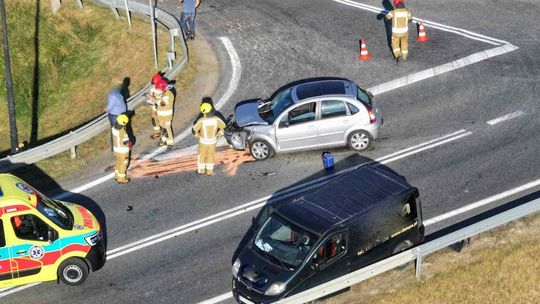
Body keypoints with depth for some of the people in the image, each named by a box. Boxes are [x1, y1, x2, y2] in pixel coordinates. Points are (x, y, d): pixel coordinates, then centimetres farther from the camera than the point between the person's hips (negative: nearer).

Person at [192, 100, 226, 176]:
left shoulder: (201, 120, -30)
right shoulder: (216, 119, -24)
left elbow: (194, 130, -18)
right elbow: (223, 127, -8)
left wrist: (198, 136, 4)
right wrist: (218, 135, 8)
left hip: (203, 141, -2)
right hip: (213, 141, 2)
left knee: (202, 155, 23)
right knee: (211, 156, 23)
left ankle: (201, 170, 38)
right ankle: (209, 171, 34)